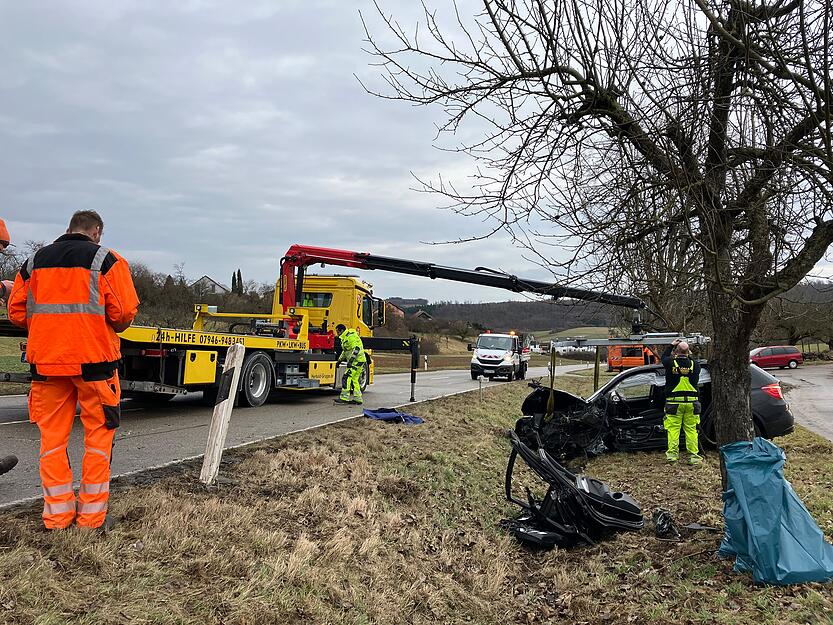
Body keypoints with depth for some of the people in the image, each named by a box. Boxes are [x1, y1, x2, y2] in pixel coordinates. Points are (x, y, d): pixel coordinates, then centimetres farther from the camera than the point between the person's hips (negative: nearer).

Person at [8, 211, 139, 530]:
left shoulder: (34, 262, 12)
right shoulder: (107, 260, -1)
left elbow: (17, 312, 9)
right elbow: (124, 312, -8)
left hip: (45, 360, 4)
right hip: (93, 359, -4)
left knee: (52, 438, 11)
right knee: (98, 438, 6)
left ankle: (57, 515, 16)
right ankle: (91, 515, 10)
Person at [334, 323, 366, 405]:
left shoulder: (351, 336, -16)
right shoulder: (344, 338, 19)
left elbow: (356, 349, -25)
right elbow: (345, 351, 31)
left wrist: (351, 360, -30)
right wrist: (340, 360, 27)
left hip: (357, 360, -11)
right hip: (353, 361, 11)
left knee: (347, 378, -14)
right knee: (354, 380, 11)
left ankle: (344, 398, -14)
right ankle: (357, 398, 15)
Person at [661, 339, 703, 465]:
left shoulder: (671, 362, -8)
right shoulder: (694, 364, -2)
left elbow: (664, 358, 14)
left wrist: (671, 345, 25)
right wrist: (689, 355, 27)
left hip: (674, 401, -2)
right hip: (691, 401, 2)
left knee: (673, 428, 2)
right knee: (691, 429, 5)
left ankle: (672, 453, -1)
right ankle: (693, 455, 5)